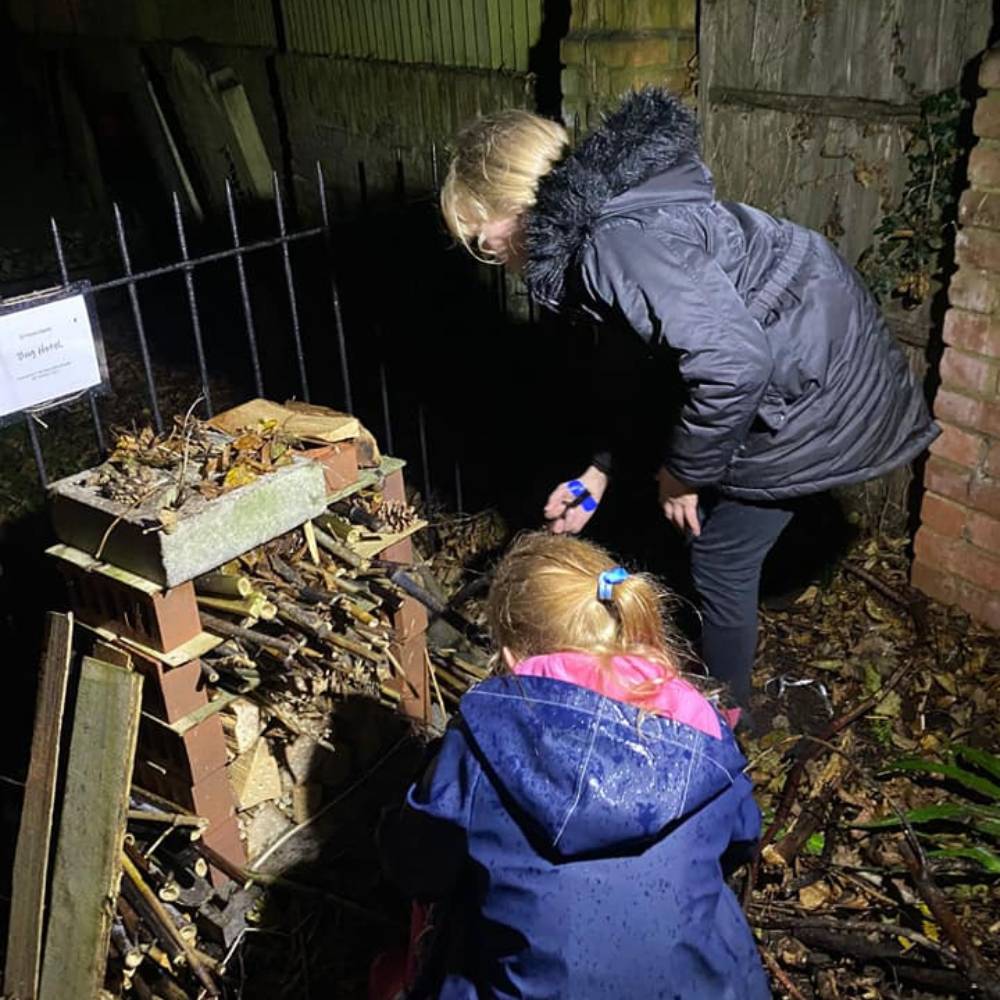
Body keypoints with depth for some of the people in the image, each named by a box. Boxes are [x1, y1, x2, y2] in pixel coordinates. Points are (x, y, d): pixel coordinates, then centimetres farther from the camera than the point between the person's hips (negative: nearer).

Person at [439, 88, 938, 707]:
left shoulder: (620, 242, -27)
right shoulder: (598, 220, 6)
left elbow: (732, 363, -36)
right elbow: (655, 362, 15)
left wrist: (683, 472, -19)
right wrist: (601, 471, 12)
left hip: (818, 391, -10)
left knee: (721, 558, 4)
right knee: (723, 547, 21)